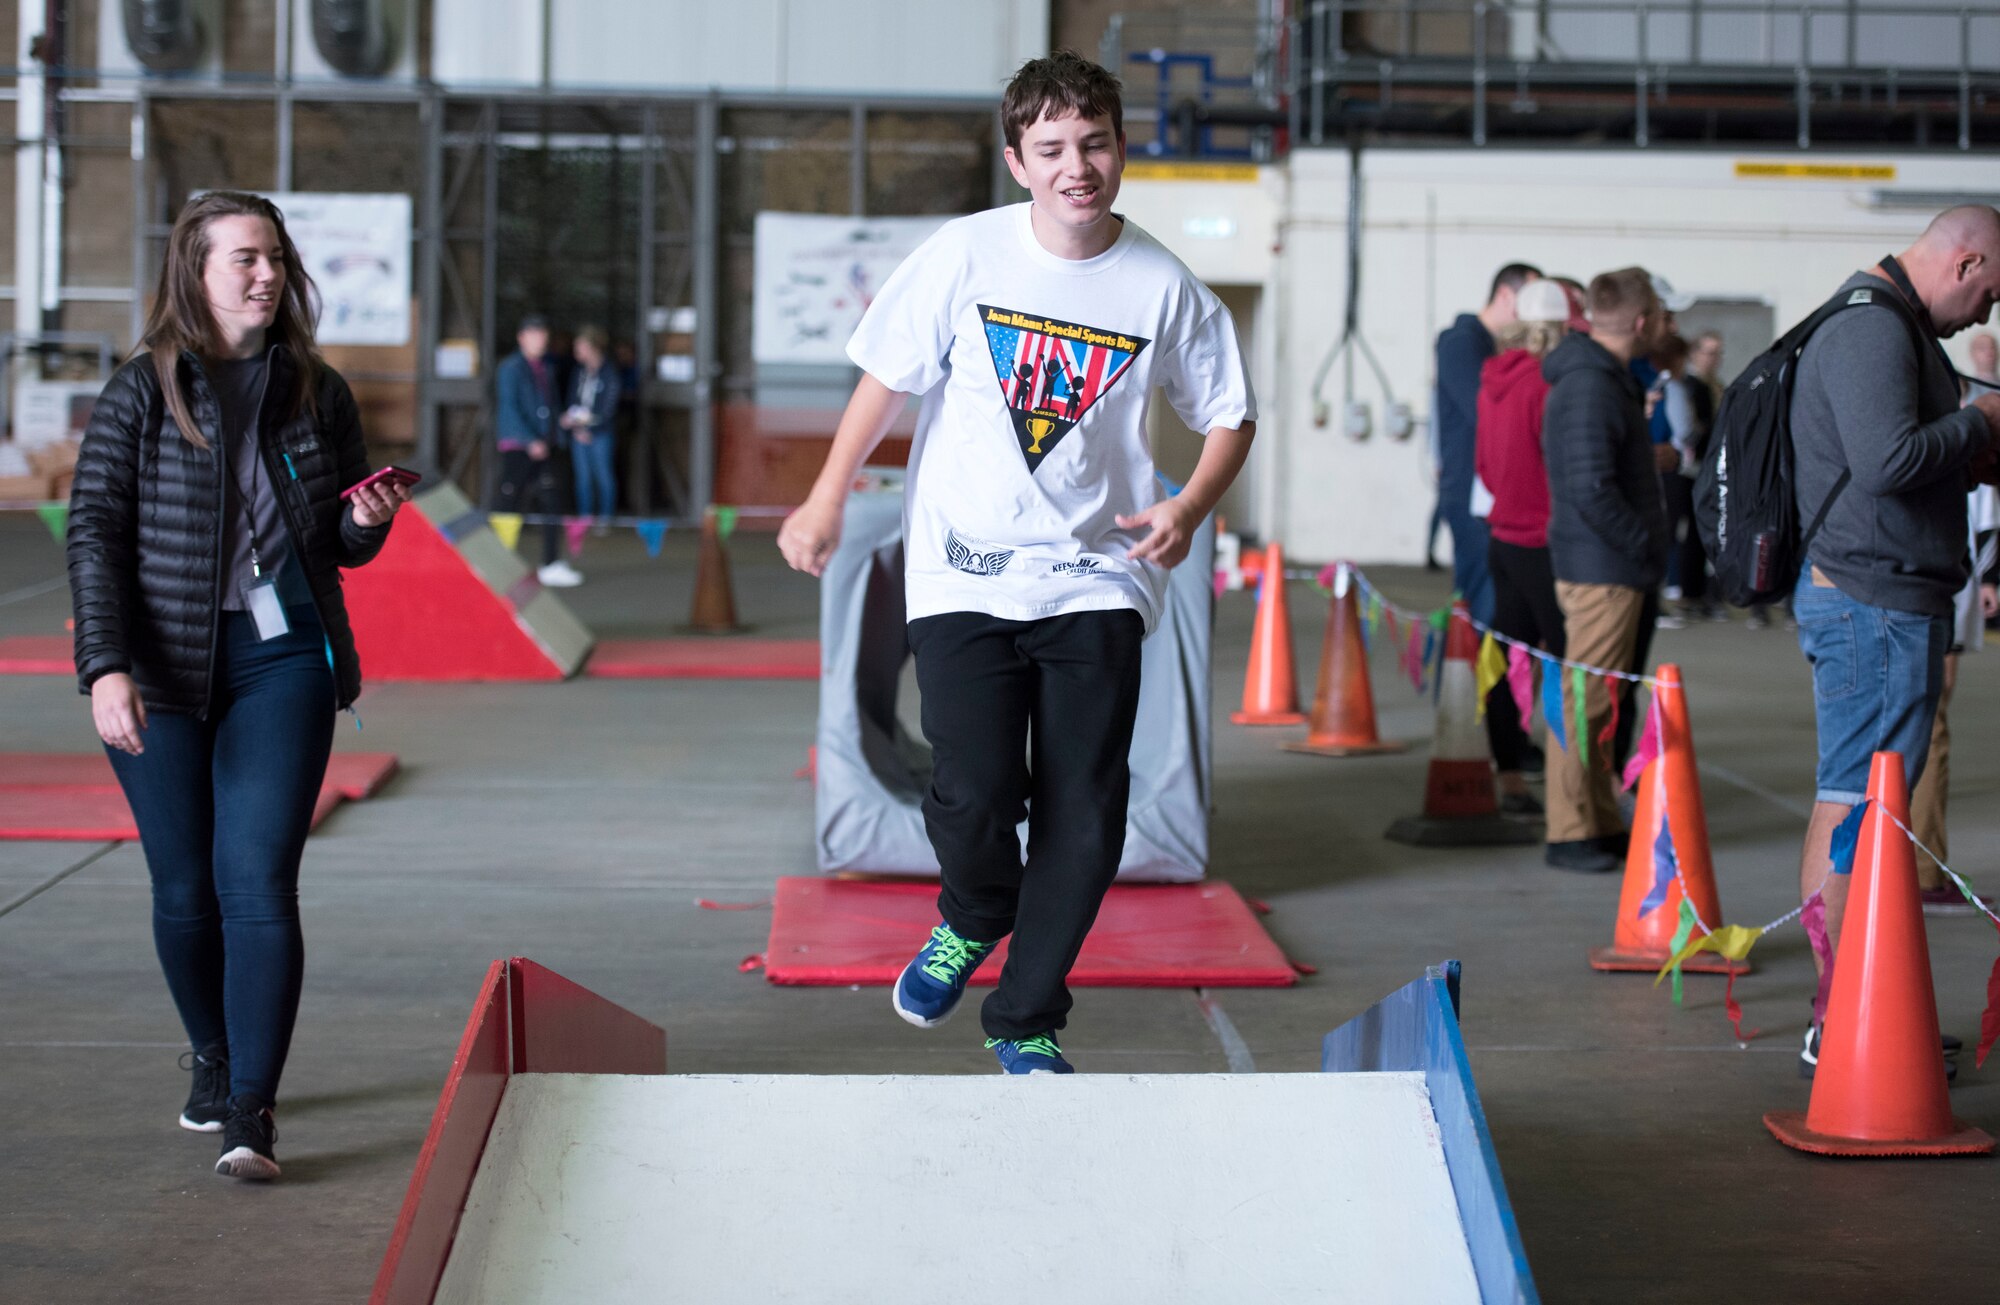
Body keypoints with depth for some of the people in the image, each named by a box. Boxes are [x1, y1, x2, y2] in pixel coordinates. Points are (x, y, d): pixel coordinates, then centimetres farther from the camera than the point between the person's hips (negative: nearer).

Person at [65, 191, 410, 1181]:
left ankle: (250, 1115, -12)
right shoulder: (142, 392, -1)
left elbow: (340, 547, 17)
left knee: (257, 879, -11)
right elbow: (93, 531, -5)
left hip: (281, 660, 1)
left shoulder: (316, 393, 7)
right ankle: (212, 1058, 34)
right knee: (185, 888, 8)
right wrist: (105, 666, -16)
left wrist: (366, 524, -7)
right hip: (161, 669, 0)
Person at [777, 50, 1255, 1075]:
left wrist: (1188, 509, -9)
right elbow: (887, 376, 7)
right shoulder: (965, 254, -3)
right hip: (965, 574, -1)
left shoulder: (1164, 285, -1)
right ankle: (970, 921, 23)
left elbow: (1230, 415, 9)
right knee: (973, 795, -13)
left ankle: (1025, 1023, 18)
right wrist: (827, 499, 2)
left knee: (1085, 813, -2)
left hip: (1096, 578, 1)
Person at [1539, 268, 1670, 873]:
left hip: (1611, 567, 11)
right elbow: (1591, 489, -24)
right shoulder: (1590, 386, -18)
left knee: (1597, 702, 15)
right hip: (1601, 568, -11)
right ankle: (1570, 834, -1)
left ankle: (1601, 824, 22)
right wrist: (1644, 546, -16)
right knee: (1583, 703, -5)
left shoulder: (1607, 379, 15)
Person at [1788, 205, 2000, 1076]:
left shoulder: (1889, 326, 19)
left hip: (1865, 599, 11)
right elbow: (1888, 460, -27)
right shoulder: (1873, 329, -15)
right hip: (1878, 600, -11)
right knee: (1857, 808, -9)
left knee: (1849, 803, 13)